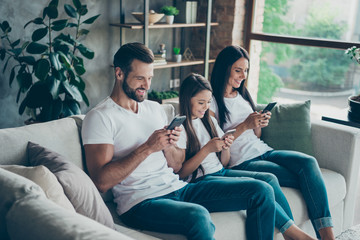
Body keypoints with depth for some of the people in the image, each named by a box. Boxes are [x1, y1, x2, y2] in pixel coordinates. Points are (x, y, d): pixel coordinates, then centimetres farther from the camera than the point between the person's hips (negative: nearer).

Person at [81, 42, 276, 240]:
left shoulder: (154, 108, 17)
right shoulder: (100, 117, -4)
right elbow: (101, 181, -16)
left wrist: (168, 146, -6)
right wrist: (147, 148, -18)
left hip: (177, 187, 7)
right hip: (140, 201, -7)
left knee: (261, 192, -5)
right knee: (199, 216, -39)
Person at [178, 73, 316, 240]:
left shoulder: (210, 121, 15)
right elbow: (181, 173, -12)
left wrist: (225, 147, -6)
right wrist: (207, 149, -19)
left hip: (221, 172, 7)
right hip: (200, 180, -7)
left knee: (269, 178, -15)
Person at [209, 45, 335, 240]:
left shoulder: (243, 94, 20)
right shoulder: (212, 101, -3)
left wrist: (260, 125, 0)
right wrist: (245, 125, -15)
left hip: (263, 151, 7)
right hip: (241, 162, -7)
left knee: (308, 162, -23)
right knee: (306, 180, -23)